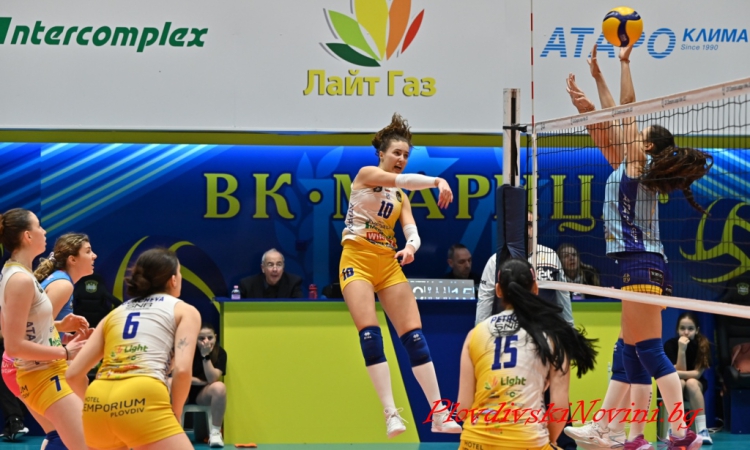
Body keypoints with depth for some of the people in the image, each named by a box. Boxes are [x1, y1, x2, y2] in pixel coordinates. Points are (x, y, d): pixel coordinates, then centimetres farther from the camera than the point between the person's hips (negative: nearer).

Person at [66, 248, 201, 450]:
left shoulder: (115, 313, 28)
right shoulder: (184, 310, 16)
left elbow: (74, 373, 21)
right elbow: (182, 370, -1)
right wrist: (174, 415, 11)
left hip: (96, 402, 6)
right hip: (142, 400, -6)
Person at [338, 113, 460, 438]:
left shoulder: (401, 198, 17)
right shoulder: (367, 174, 0)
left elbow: (411, 230, 0)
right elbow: (399, 179, -20)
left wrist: (410, 246, -23)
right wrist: (437, 181, -33)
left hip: (389, 264, 6)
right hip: (357, 259, -6)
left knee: (414, 336, -3)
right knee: (370, 335, -19)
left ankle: (439, 414, -2)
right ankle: (391, 414, -22)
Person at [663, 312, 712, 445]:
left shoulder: (702, 344, -15)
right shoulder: (670, 344, -16)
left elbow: (698, 373, -21)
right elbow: (680, 371, -21)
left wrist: (675, 373, -36)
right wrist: (681, 349, -33)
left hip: (696, 384, 0)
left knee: (691, 382, -34)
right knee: (680, 383, -34)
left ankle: (702, 430, -41)